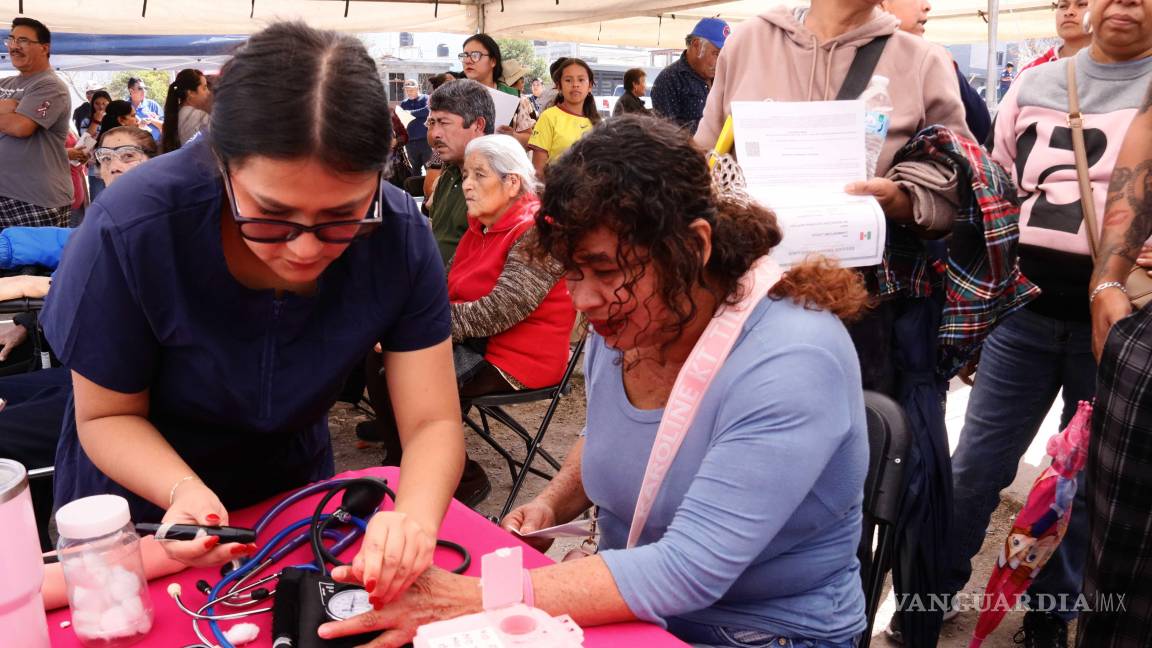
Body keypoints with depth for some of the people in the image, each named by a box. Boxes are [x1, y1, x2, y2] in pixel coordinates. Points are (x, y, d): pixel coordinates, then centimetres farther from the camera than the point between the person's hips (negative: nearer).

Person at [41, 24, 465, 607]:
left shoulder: (399, 237, -28)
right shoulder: (131, 230, -33)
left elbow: (433, 423, -25)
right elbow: (107, 416, -19)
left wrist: (414, 516, -46)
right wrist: (184, 491, -38)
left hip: (294, 488, 2)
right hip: (141, 500, -1)